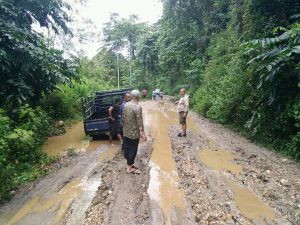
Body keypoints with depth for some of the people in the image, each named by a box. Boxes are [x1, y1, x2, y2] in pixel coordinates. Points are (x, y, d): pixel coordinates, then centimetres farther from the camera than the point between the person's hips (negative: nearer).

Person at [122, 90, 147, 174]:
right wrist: (143, 133, -17)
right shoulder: (138, 107, -22)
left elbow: (123, 117, 9)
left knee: (127, 147, 17)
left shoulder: (126, 105, 1)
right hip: (134, 132, -7)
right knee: (132, 149, 6)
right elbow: (140, 122, -22)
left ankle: (129, 164, 34)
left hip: (126, 131, 7)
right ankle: (129, 168, 17)